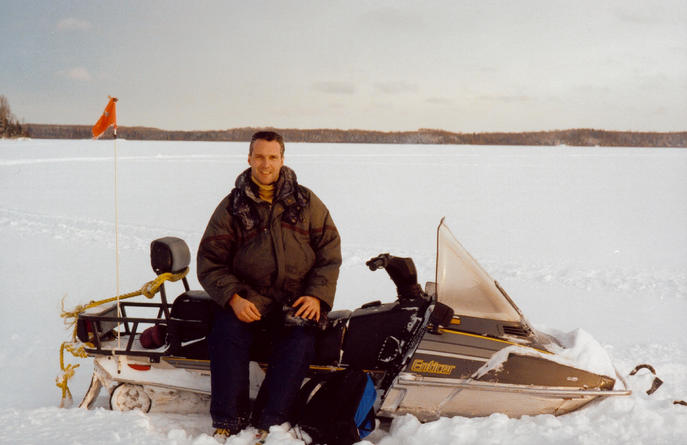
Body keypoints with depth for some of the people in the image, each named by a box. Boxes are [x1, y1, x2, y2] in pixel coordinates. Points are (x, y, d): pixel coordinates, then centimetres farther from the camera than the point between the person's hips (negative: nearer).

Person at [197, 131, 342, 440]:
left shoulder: (305, 201, 9)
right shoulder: (232, 206, 7)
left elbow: (329, 248, 9)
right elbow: (209, 261, 5)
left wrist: (317, 295, -5)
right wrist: (233, 298, -12)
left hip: (297, 300, 0)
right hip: (249, 298, 0)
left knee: (299, 343, -28)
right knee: (226, 335, -27)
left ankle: (268, 422, -20)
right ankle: (228, 421, -15)